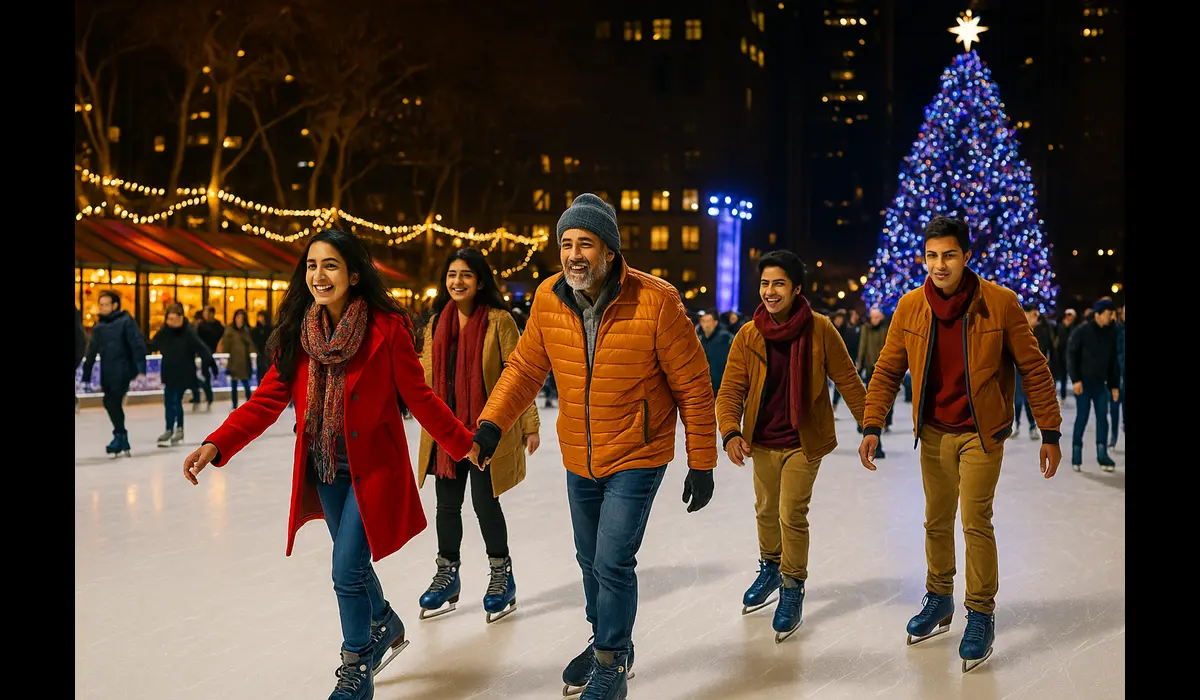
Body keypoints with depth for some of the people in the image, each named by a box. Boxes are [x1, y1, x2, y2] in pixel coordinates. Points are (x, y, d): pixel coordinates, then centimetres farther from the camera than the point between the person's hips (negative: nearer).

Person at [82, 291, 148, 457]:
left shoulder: (126, 321, -4)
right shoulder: (98, 327, 13)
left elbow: (138, 345, -11)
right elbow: (91, 353, 17)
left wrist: (141, 370, -20)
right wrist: (86, 377, 15)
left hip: (123, 371, -6)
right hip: (107, 374, 6)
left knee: (113, 402, -14)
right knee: (110, 403, 6)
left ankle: (120, 436, -1)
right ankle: (123, 442, 15)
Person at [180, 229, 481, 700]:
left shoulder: (386, 328, -15)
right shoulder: (297, 331, -2)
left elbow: (418, 397, -8)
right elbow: (268, 399, -5)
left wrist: (462, 444, -5)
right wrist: (216, 445, -16)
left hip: (371, 468, -5)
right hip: (323, 470, 5)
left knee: (347, 569, -5)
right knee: (352, 562, 19)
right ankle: (386, 627, 49)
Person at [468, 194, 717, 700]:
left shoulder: (656, 301, -21)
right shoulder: (549, 299, -8)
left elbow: (693, 386, -14)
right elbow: (525, 367, 3)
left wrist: (701, 464, -11)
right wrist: (492, 422, -13)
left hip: (636, 459, -5)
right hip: (579, 459, 5)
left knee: (613, 564, -7)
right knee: (590, 559, 20)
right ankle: (606, 641, 46)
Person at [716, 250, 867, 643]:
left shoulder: (820, 330, -14)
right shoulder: (748, 335, -9)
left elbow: (847, 381, -7)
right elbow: (731, 389, -9)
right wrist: (731, 432, -25)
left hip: (804, 440, -3)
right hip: (762, 441, 3)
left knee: (792, 514, -5)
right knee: (766, 509, 20)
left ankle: (792, 588, 18)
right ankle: (771, 566, 48)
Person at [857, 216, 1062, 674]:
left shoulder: (1000, 303, -14)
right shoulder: (910, 307, -6)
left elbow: (1034, 369, -8)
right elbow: (888, 371, 0)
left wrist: (1050, 433, -7)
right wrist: (872, 426, -8)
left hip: (981, 432, -3)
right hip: (934, 432, 3)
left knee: (975, 521, -6)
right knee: (937, 521, 14)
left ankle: (981, 615, 13)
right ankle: (939, 600, 33)